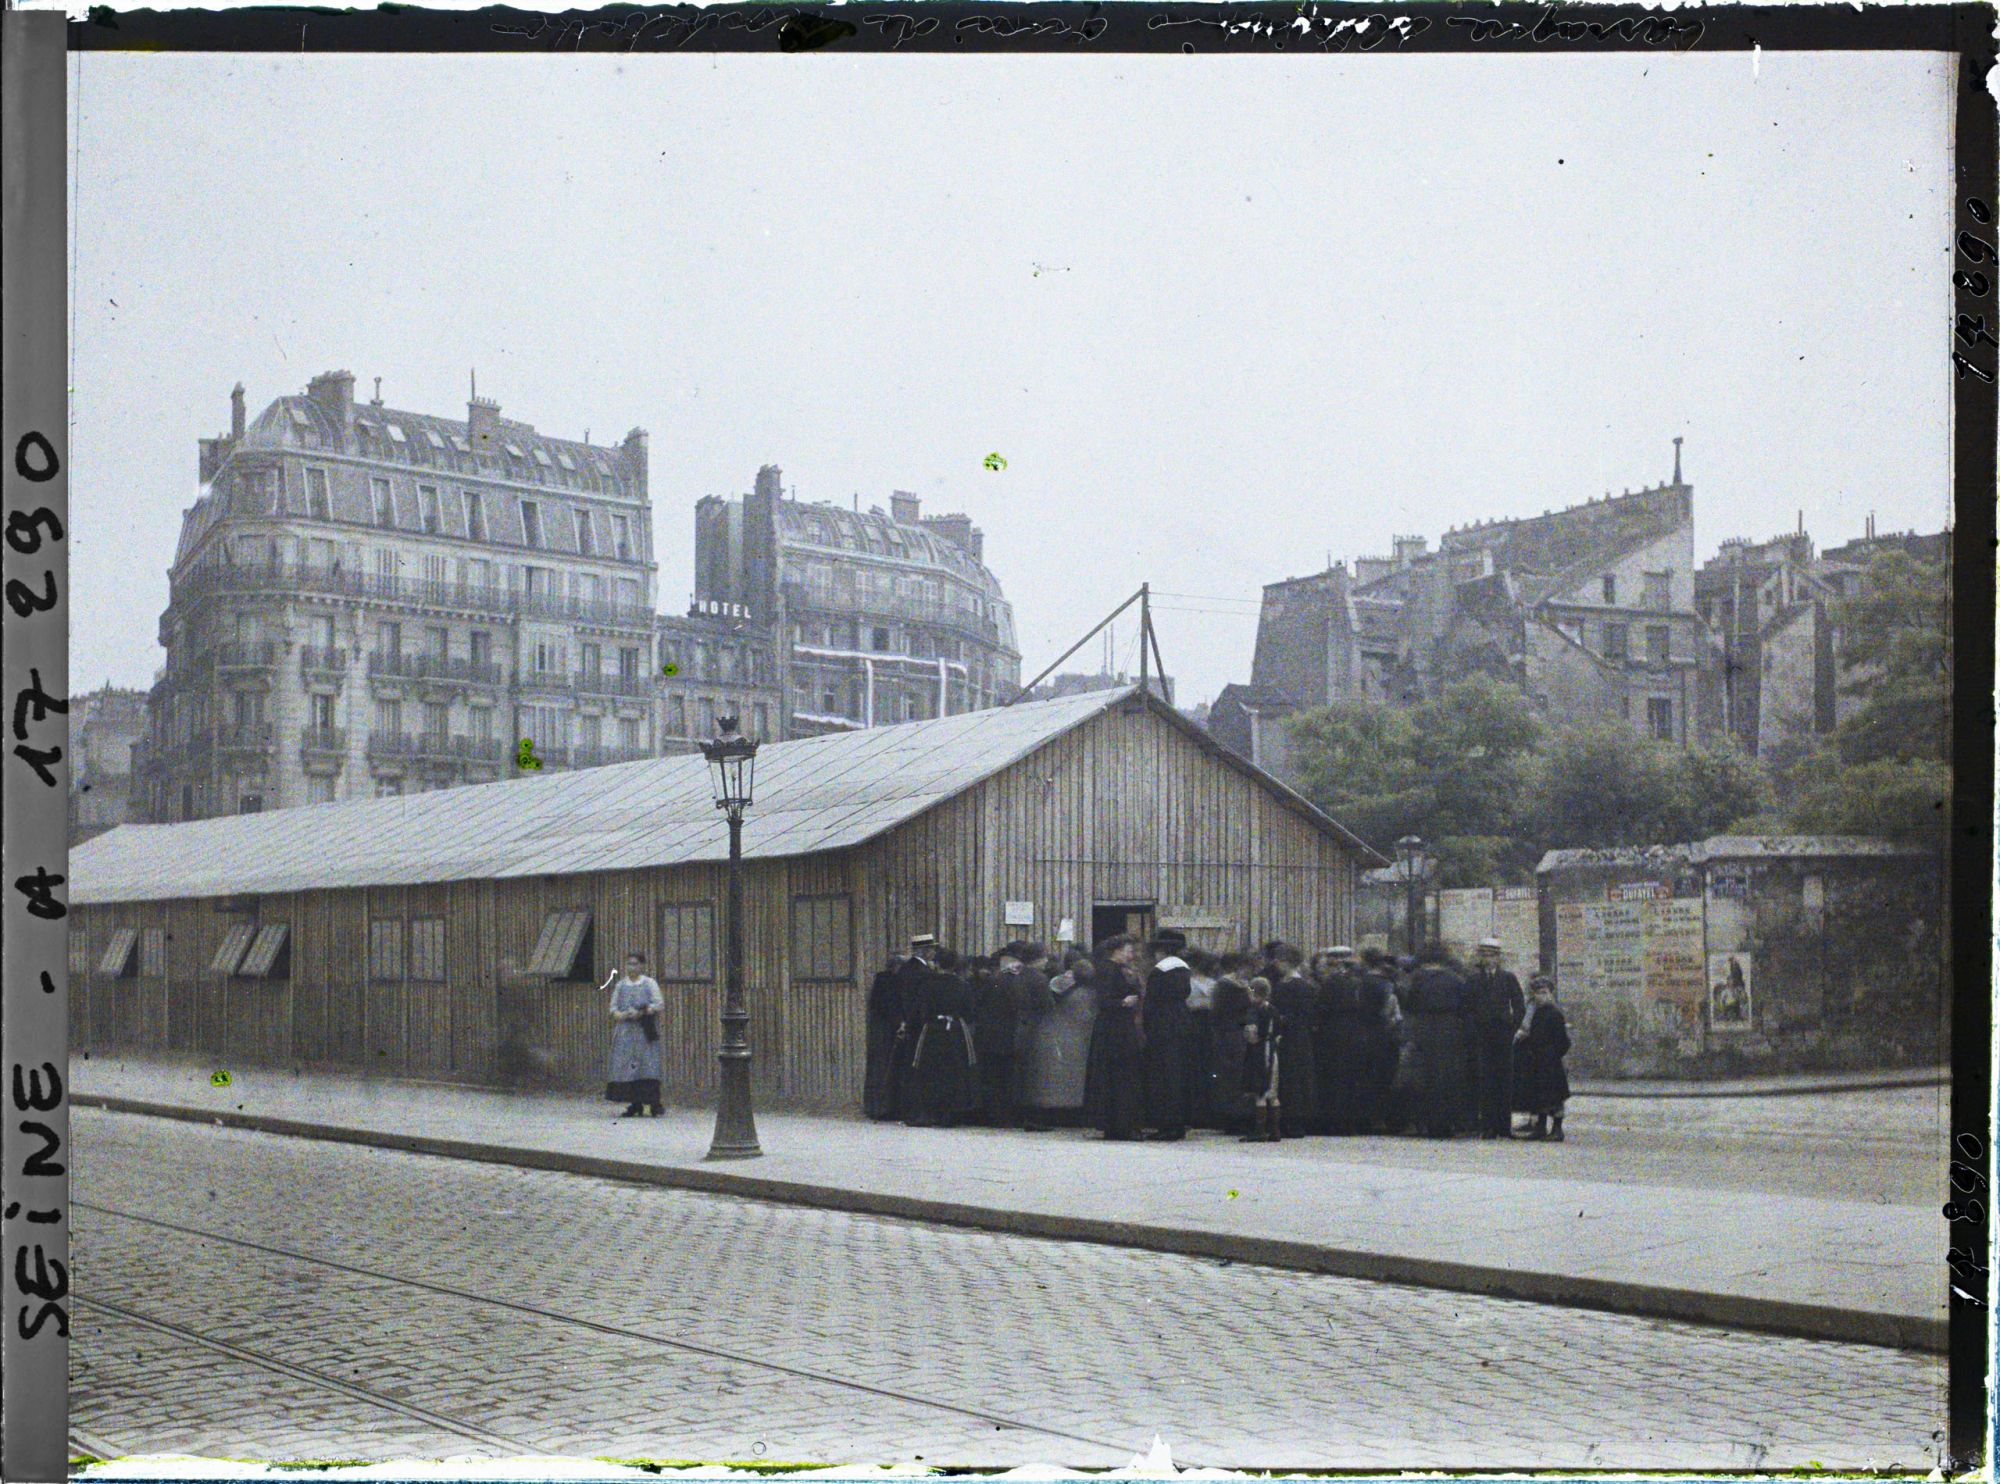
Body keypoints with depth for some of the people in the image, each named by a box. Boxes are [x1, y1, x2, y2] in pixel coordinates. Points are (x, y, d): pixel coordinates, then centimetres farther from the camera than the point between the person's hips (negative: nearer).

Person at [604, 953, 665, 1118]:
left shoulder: (649, 984, 4)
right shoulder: (621, 985, 14)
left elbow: (660, 1005, -3)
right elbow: (613, 1007, 12)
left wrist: (641, 1012, -15)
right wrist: (621, 1015, -9)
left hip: (644, 1032, -3)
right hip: (625, 1033, 4)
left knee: (647, 1066, -11)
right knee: (626, 1066, -3)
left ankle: (653, 1102, -8)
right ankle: (635, 1104, 2)